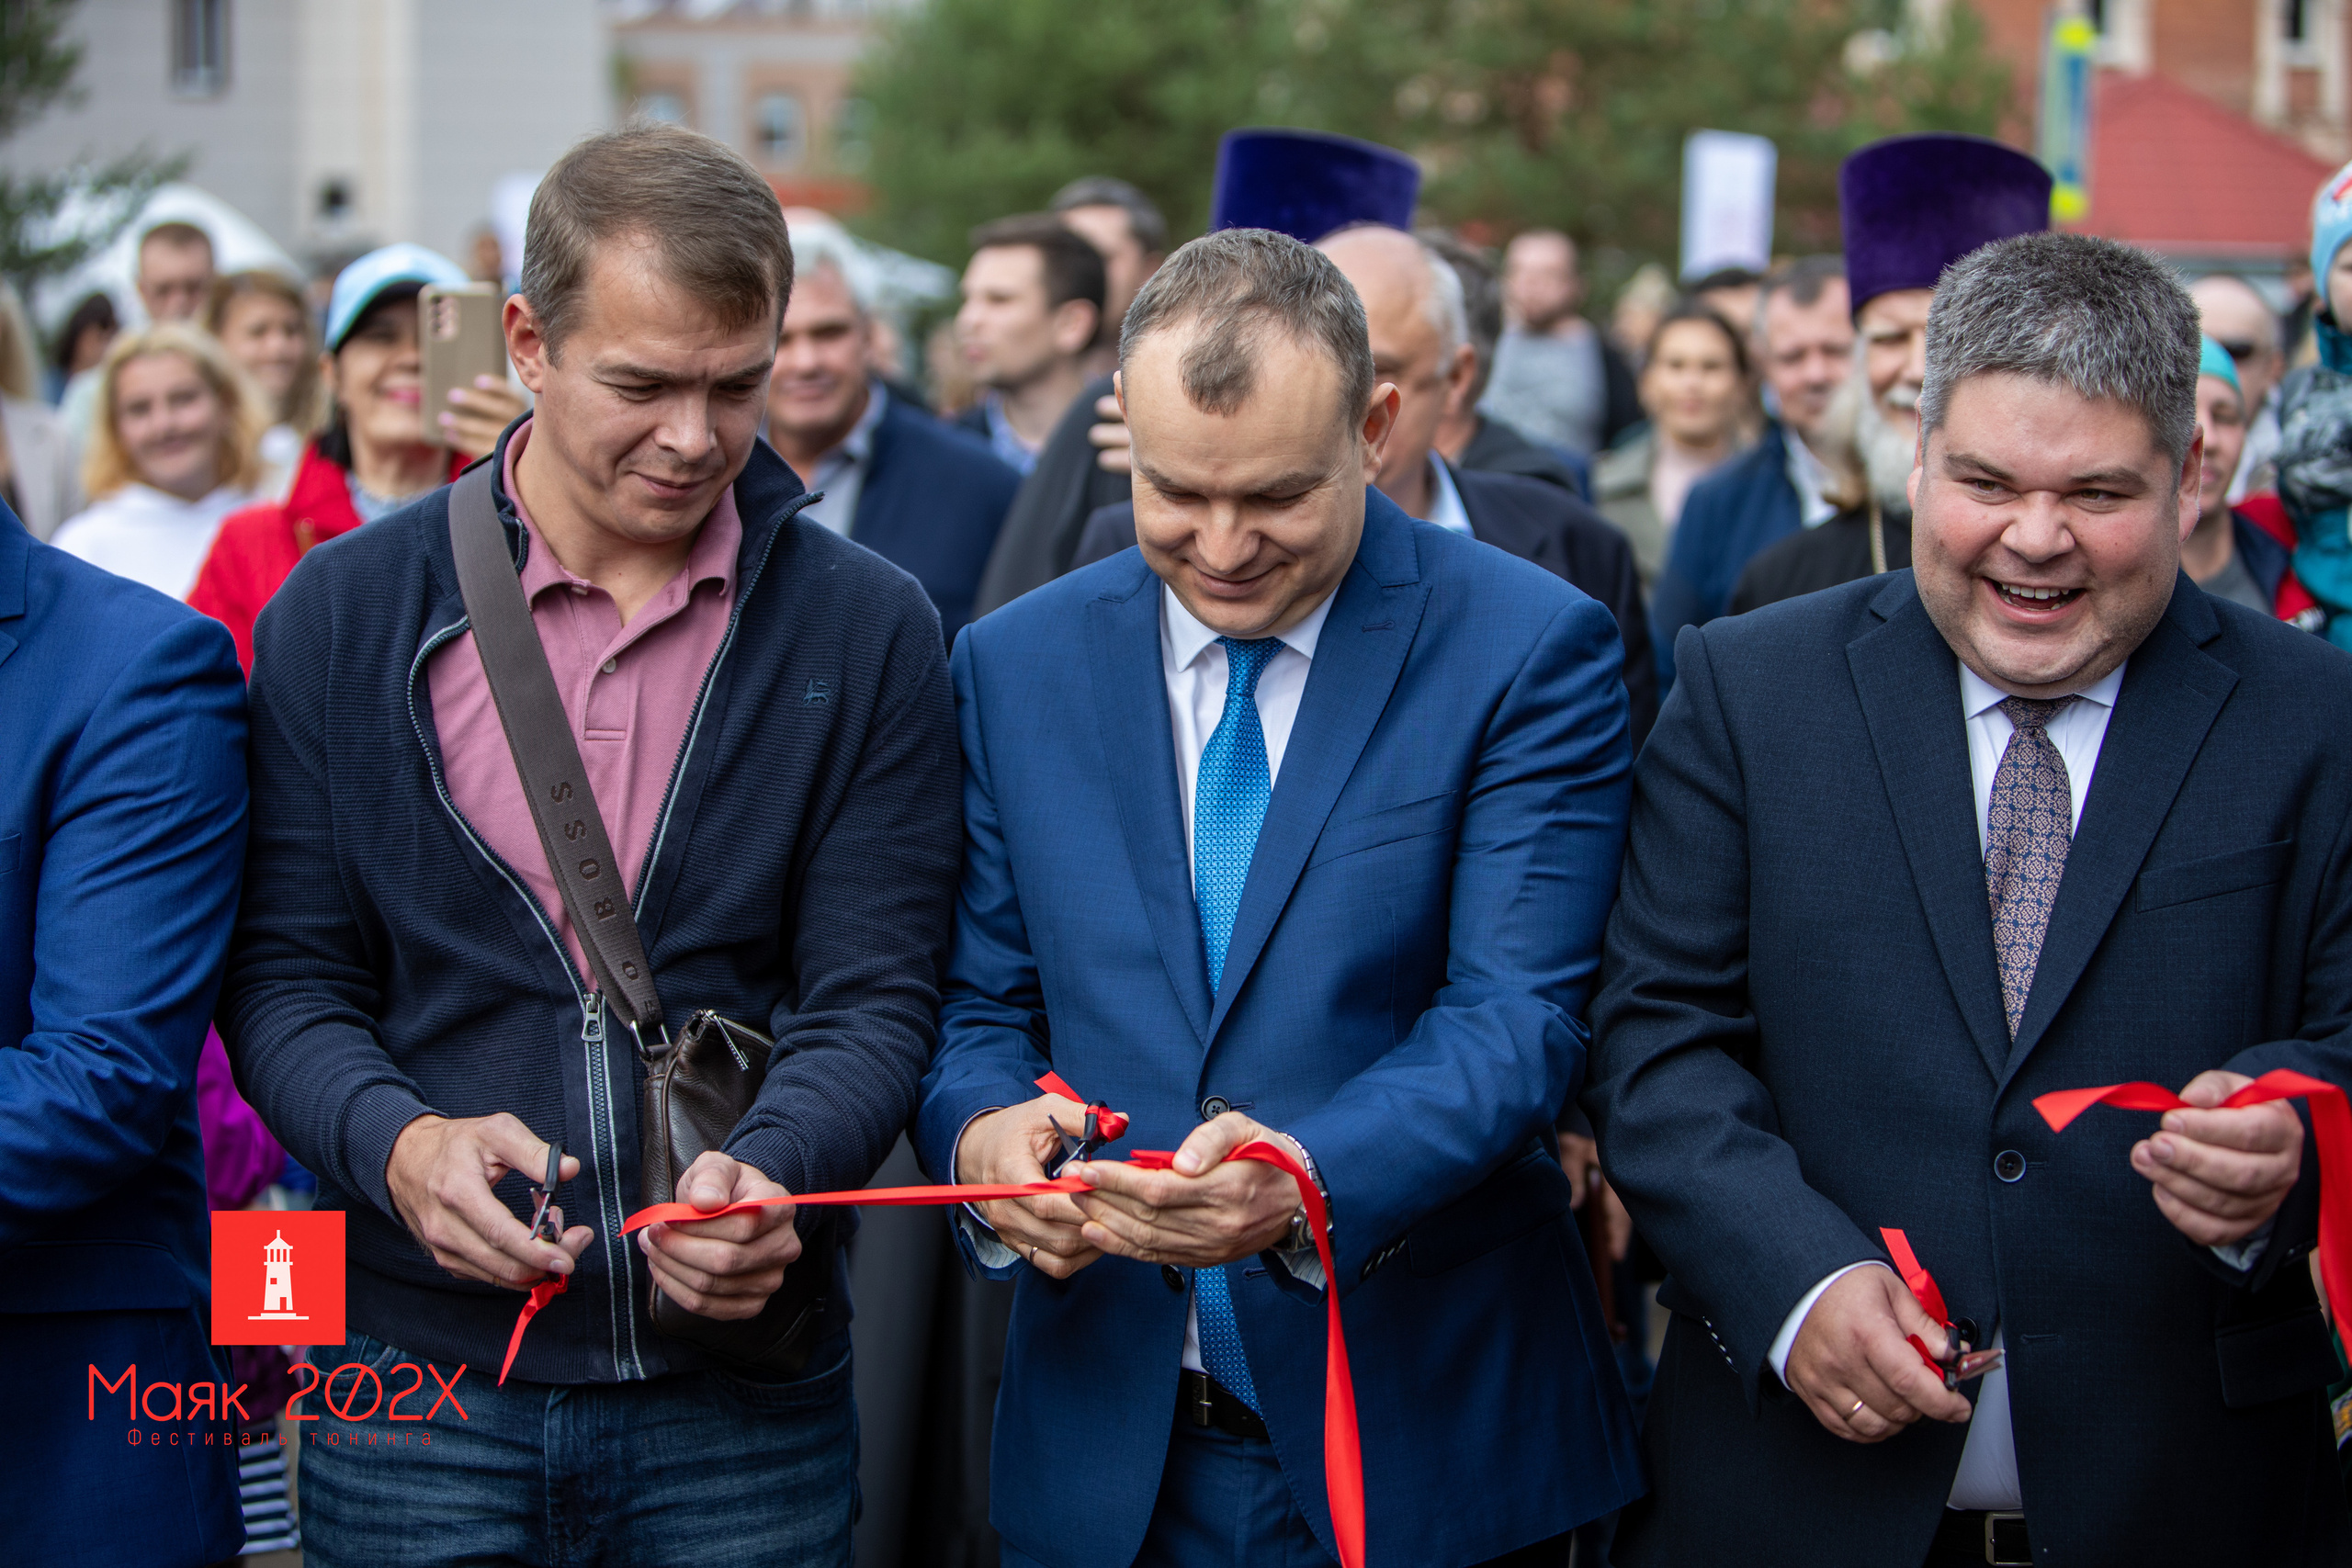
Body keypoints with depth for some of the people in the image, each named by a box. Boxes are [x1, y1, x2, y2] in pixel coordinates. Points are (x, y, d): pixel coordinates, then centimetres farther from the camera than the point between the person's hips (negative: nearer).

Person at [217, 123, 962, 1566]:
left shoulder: (870, 634, 1)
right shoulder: (343, 615, 1)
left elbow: (874, 998, -3)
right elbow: (286, 974, 2)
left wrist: (767, 1173, -23)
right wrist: (397, 1144, -18)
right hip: (419, 1364, 0)